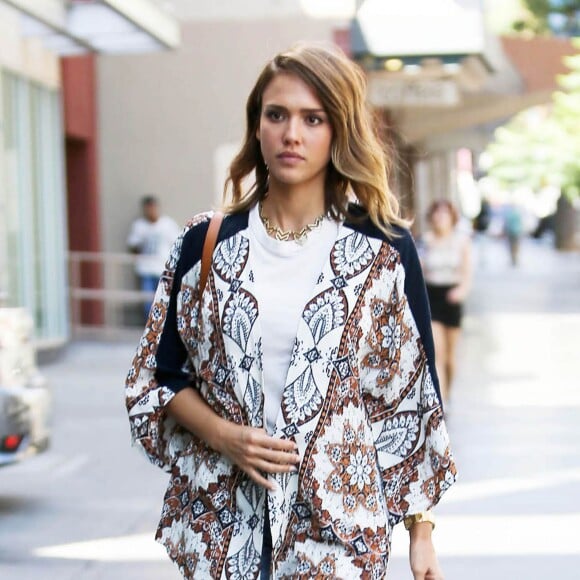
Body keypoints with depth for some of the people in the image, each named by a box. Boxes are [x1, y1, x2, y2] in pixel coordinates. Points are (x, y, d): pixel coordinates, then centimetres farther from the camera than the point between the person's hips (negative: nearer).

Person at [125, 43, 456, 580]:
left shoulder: (384, 250, -4)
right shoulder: (206, 244, 1)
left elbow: (412, 397, 0)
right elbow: (159, 376, 7)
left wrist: (422, 534, -1)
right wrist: (224, 436, -11)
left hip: (338, 522, -2)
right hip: (221, 520, 2)